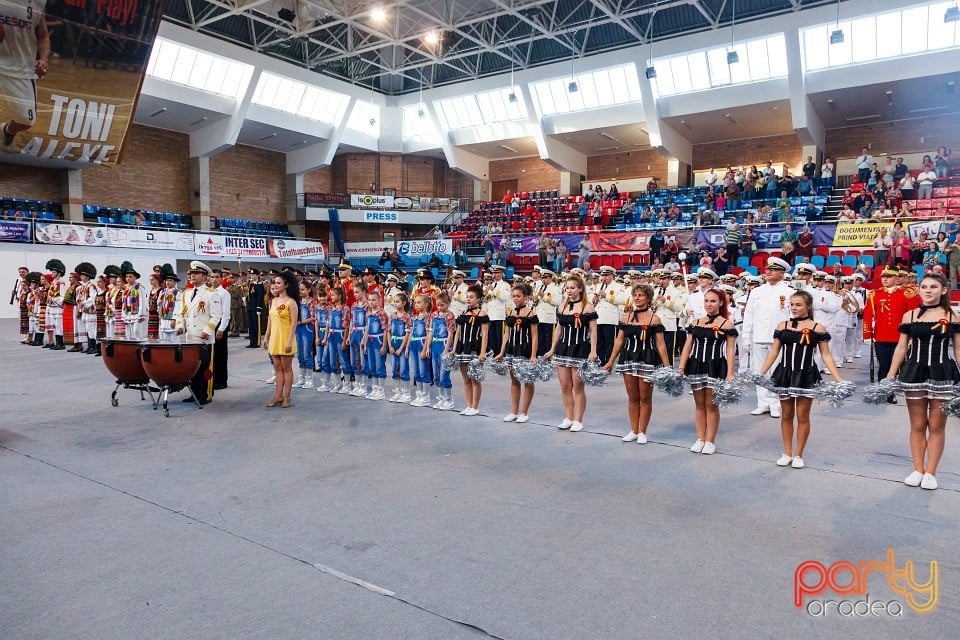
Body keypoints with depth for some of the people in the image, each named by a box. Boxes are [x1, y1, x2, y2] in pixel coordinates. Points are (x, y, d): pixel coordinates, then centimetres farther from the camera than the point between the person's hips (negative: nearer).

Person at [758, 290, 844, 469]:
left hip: (806, 376, -2)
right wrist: (760, 373, 3)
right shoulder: (782, 325, 4)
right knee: (786, 415, 10)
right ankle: (787, 454, 22)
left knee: (802, 416, 5)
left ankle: (798, 455, 18)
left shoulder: (818, 328, -3)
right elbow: (774, 352, 7)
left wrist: (838, 379, -8)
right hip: (785, 374, 3)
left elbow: (826, 355, -1)